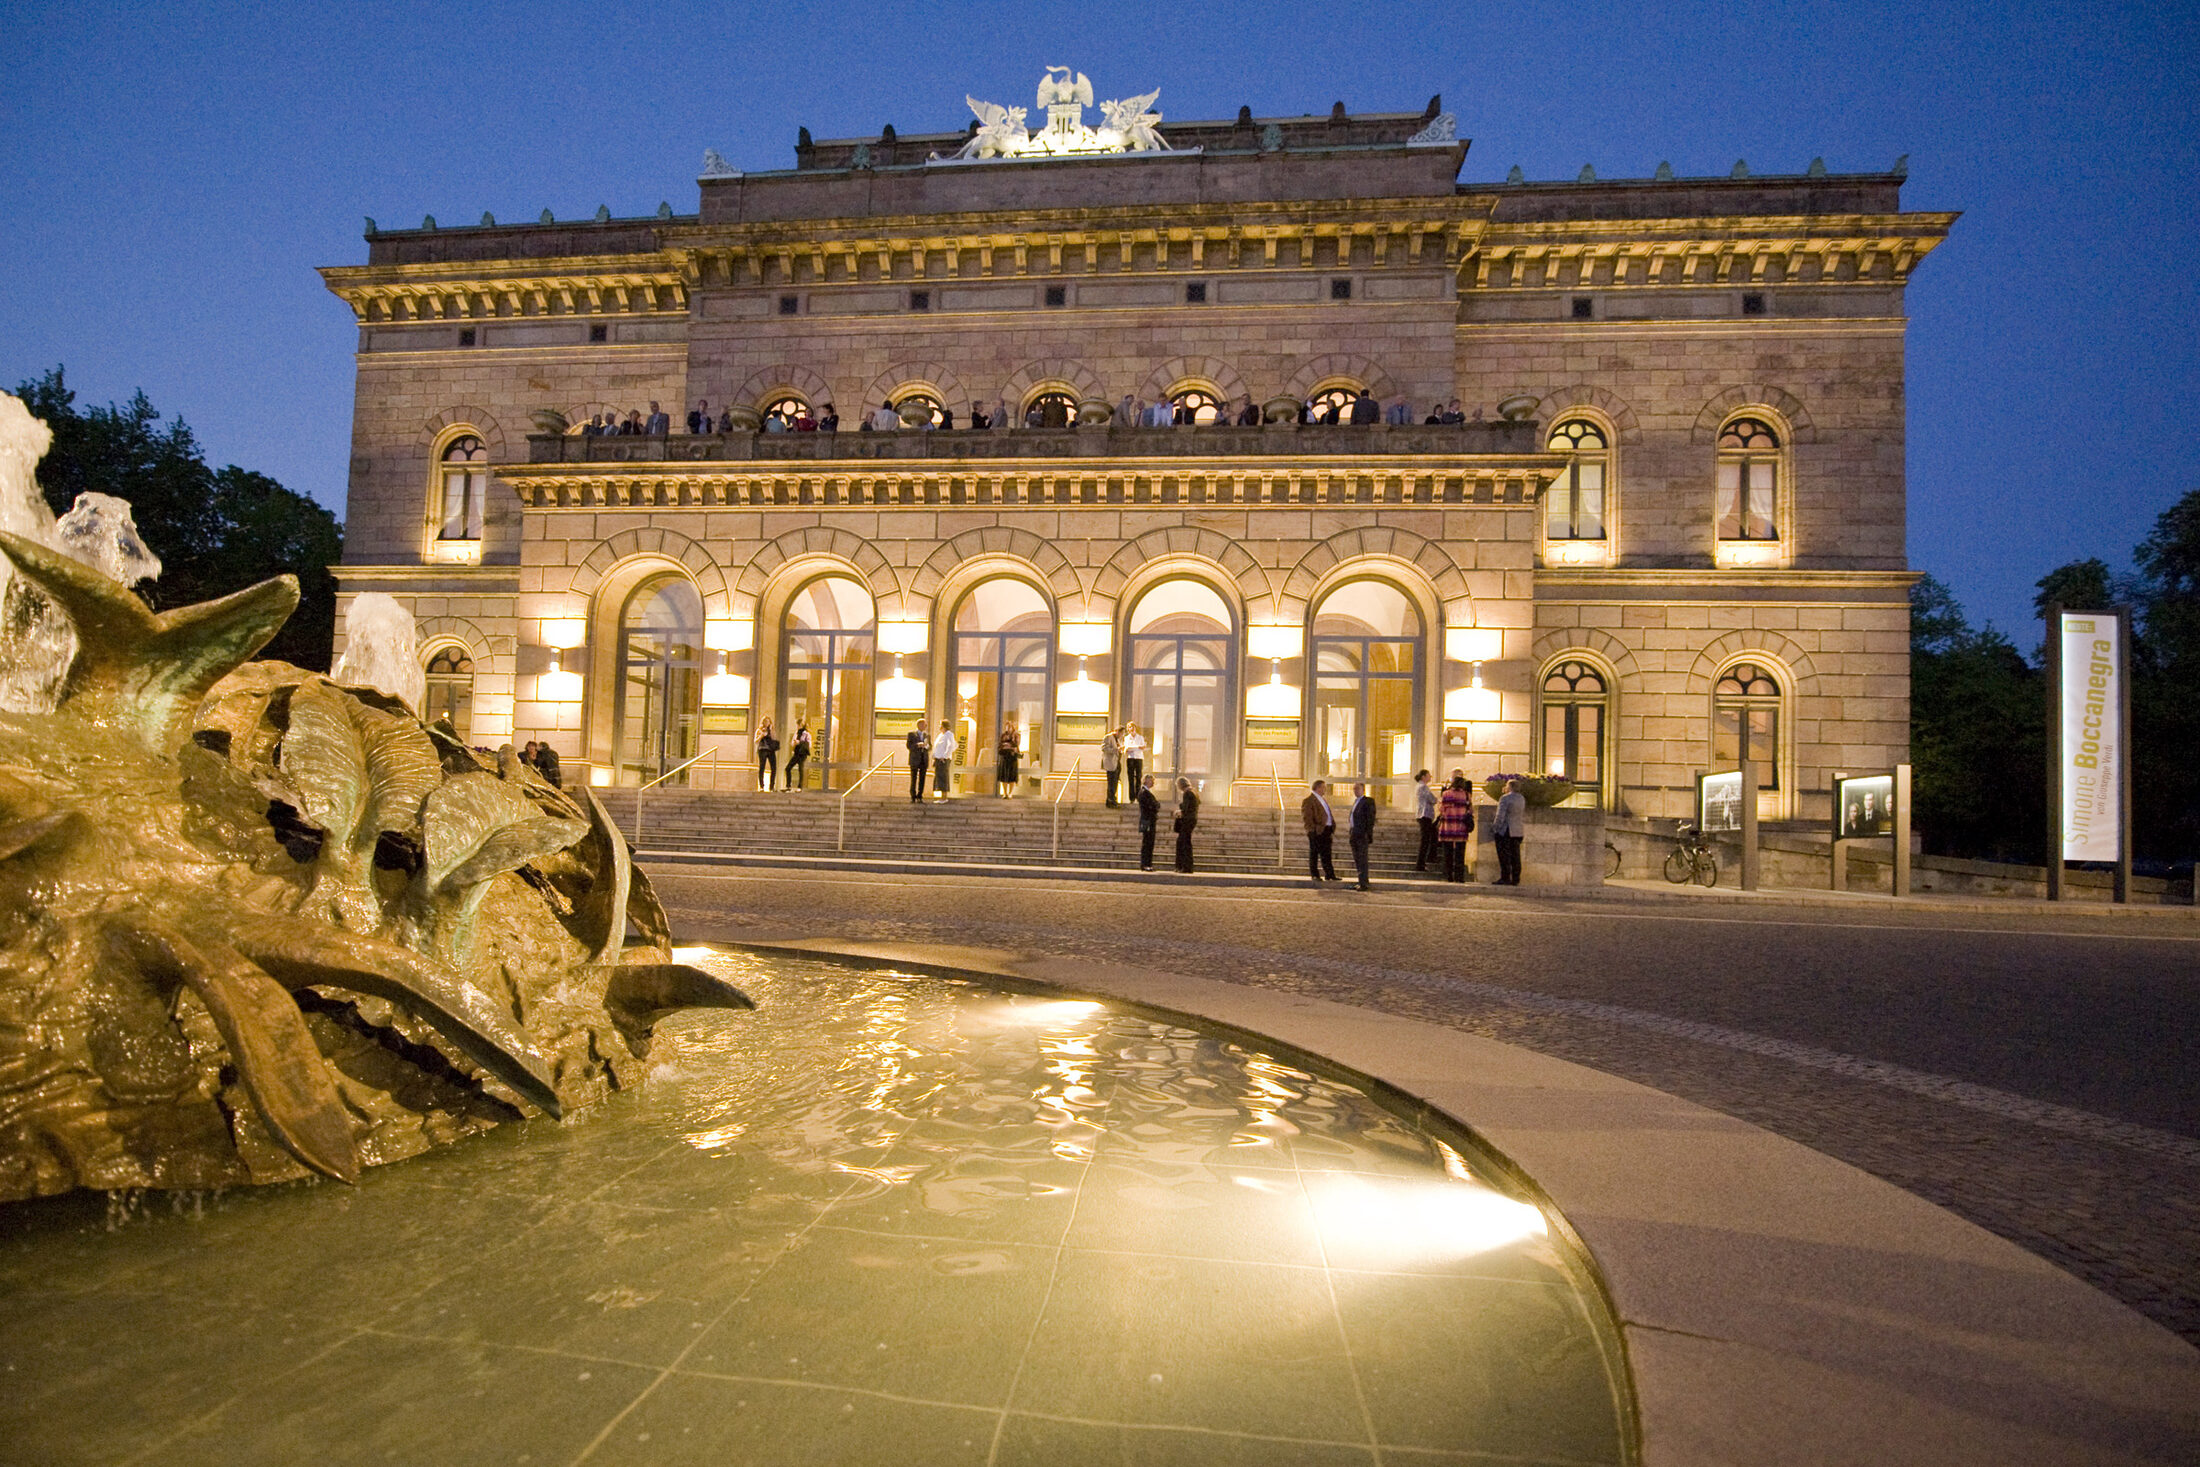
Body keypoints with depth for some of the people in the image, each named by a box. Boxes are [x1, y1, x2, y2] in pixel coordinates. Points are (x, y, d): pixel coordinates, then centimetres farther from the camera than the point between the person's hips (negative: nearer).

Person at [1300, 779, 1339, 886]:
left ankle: (1329, 875, 13)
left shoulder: (1323, 799, 21)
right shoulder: (1308, 801, -8)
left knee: (1327, 854, 10)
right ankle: (1314, 875, 0)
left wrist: (1332, 827, 15)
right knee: (1314, 854, -3)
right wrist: (1313, 829, -20)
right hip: (1317, 832, -9)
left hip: (1327, 830, 9)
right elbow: (1307, 817, -14)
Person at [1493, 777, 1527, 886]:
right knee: (1515, 856, 9)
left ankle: (1505, 878, -3)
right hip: (1518, 831, 7)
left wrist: (1495, 828, -9)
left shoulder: (1505, 798, -13)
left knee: (1504, 855, -2)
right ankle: (1515, 879, 10)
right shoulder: (1522, 798, 9)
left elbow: (1500, 815, -16)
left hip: (1505, 831, -7)